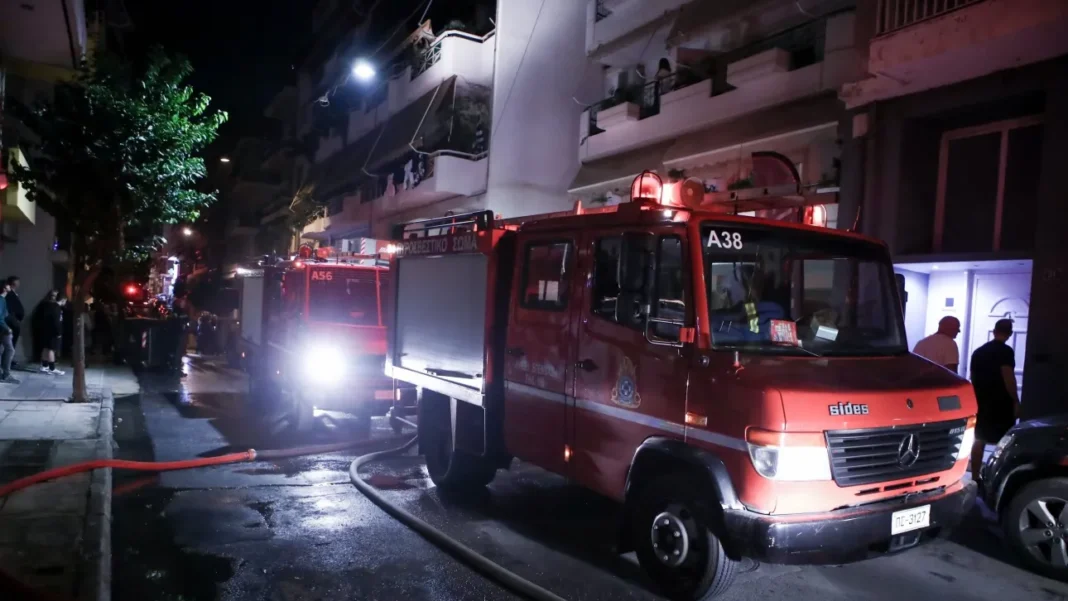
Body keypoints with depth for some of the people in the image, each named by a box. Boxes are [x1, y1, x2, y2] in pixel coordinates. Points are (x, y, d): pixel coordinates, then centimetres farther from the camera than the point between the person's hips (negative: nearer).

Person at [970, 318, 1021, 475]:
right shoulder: (1006, 351, -9)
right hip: (1000, 403, -6)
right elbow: (1008, 377, -17)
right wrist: (1016, 400, -13)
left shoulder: (978, 351, 14)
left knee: (979, 440, 7)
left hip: (980, 401, 6)